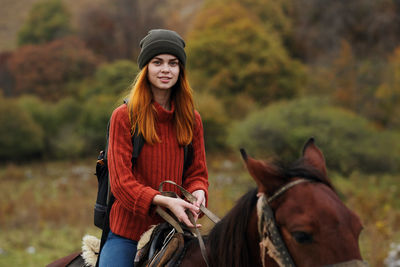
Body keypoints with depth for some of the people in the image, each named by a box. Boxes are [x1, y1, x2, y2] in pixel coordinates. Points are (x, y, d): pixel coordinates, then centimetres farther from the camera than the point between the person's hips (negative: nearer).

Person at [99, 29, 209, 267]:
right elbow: (121, 181, -10)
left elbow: (197, 173, 11)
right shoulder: (124, 117, -4)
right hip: (127, 231, -3)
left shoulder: (192, 120, 8)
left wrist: (198, 193, -14)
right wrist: (164, 201, -25)